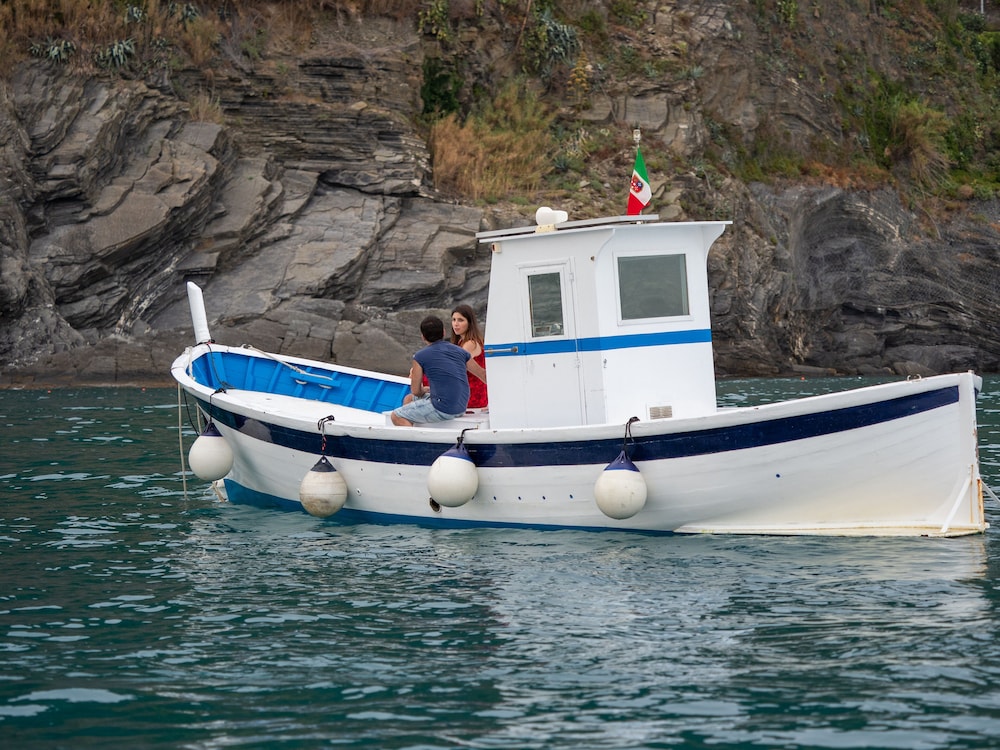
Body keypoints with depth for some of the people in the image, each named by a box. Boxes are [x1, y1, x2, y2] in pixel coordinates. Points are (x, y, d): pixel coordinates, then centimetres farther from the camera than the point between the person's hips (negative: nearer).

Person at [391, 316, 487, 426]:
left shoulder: (420, 356, -5)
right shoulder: (460, 351, 11)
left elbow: (415, 391, 1)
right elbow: (482, 374, 21)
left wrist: (425, 390, 25)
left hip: (442, 409, -7)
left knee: (396, 416, 2)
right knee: (409, 399, 26)